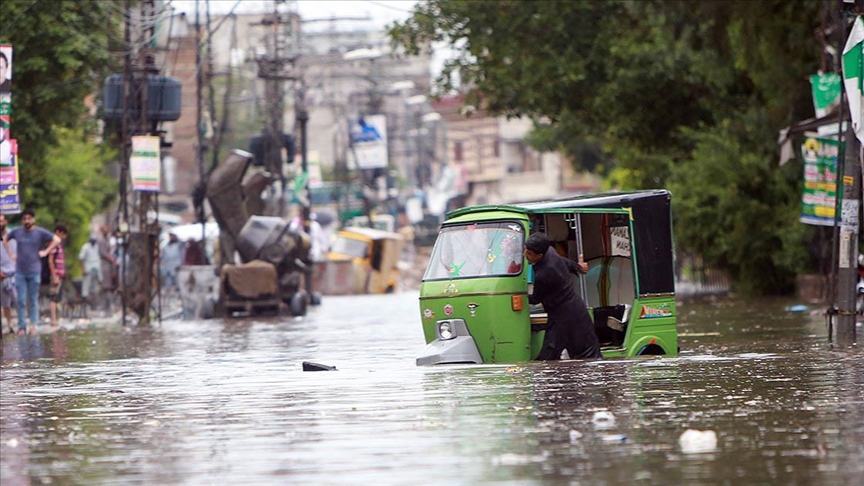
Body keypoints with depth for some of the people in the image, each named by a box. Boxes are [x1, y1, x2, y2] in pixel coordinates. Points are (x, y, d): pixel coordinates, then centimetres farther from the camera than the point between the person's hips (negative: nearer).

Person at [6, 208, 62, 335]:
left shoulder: (40, 232, -3)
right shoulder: (16, 232, 4)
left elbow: (56, 240, -1)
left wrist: (46, 252, -5)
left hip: (34, 272, -1)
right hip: (20, 271, 1)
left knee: (33, 300, 5)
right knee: (21, 301, 0)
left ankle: (33, 325, 9)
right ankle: (22, 327, 3)